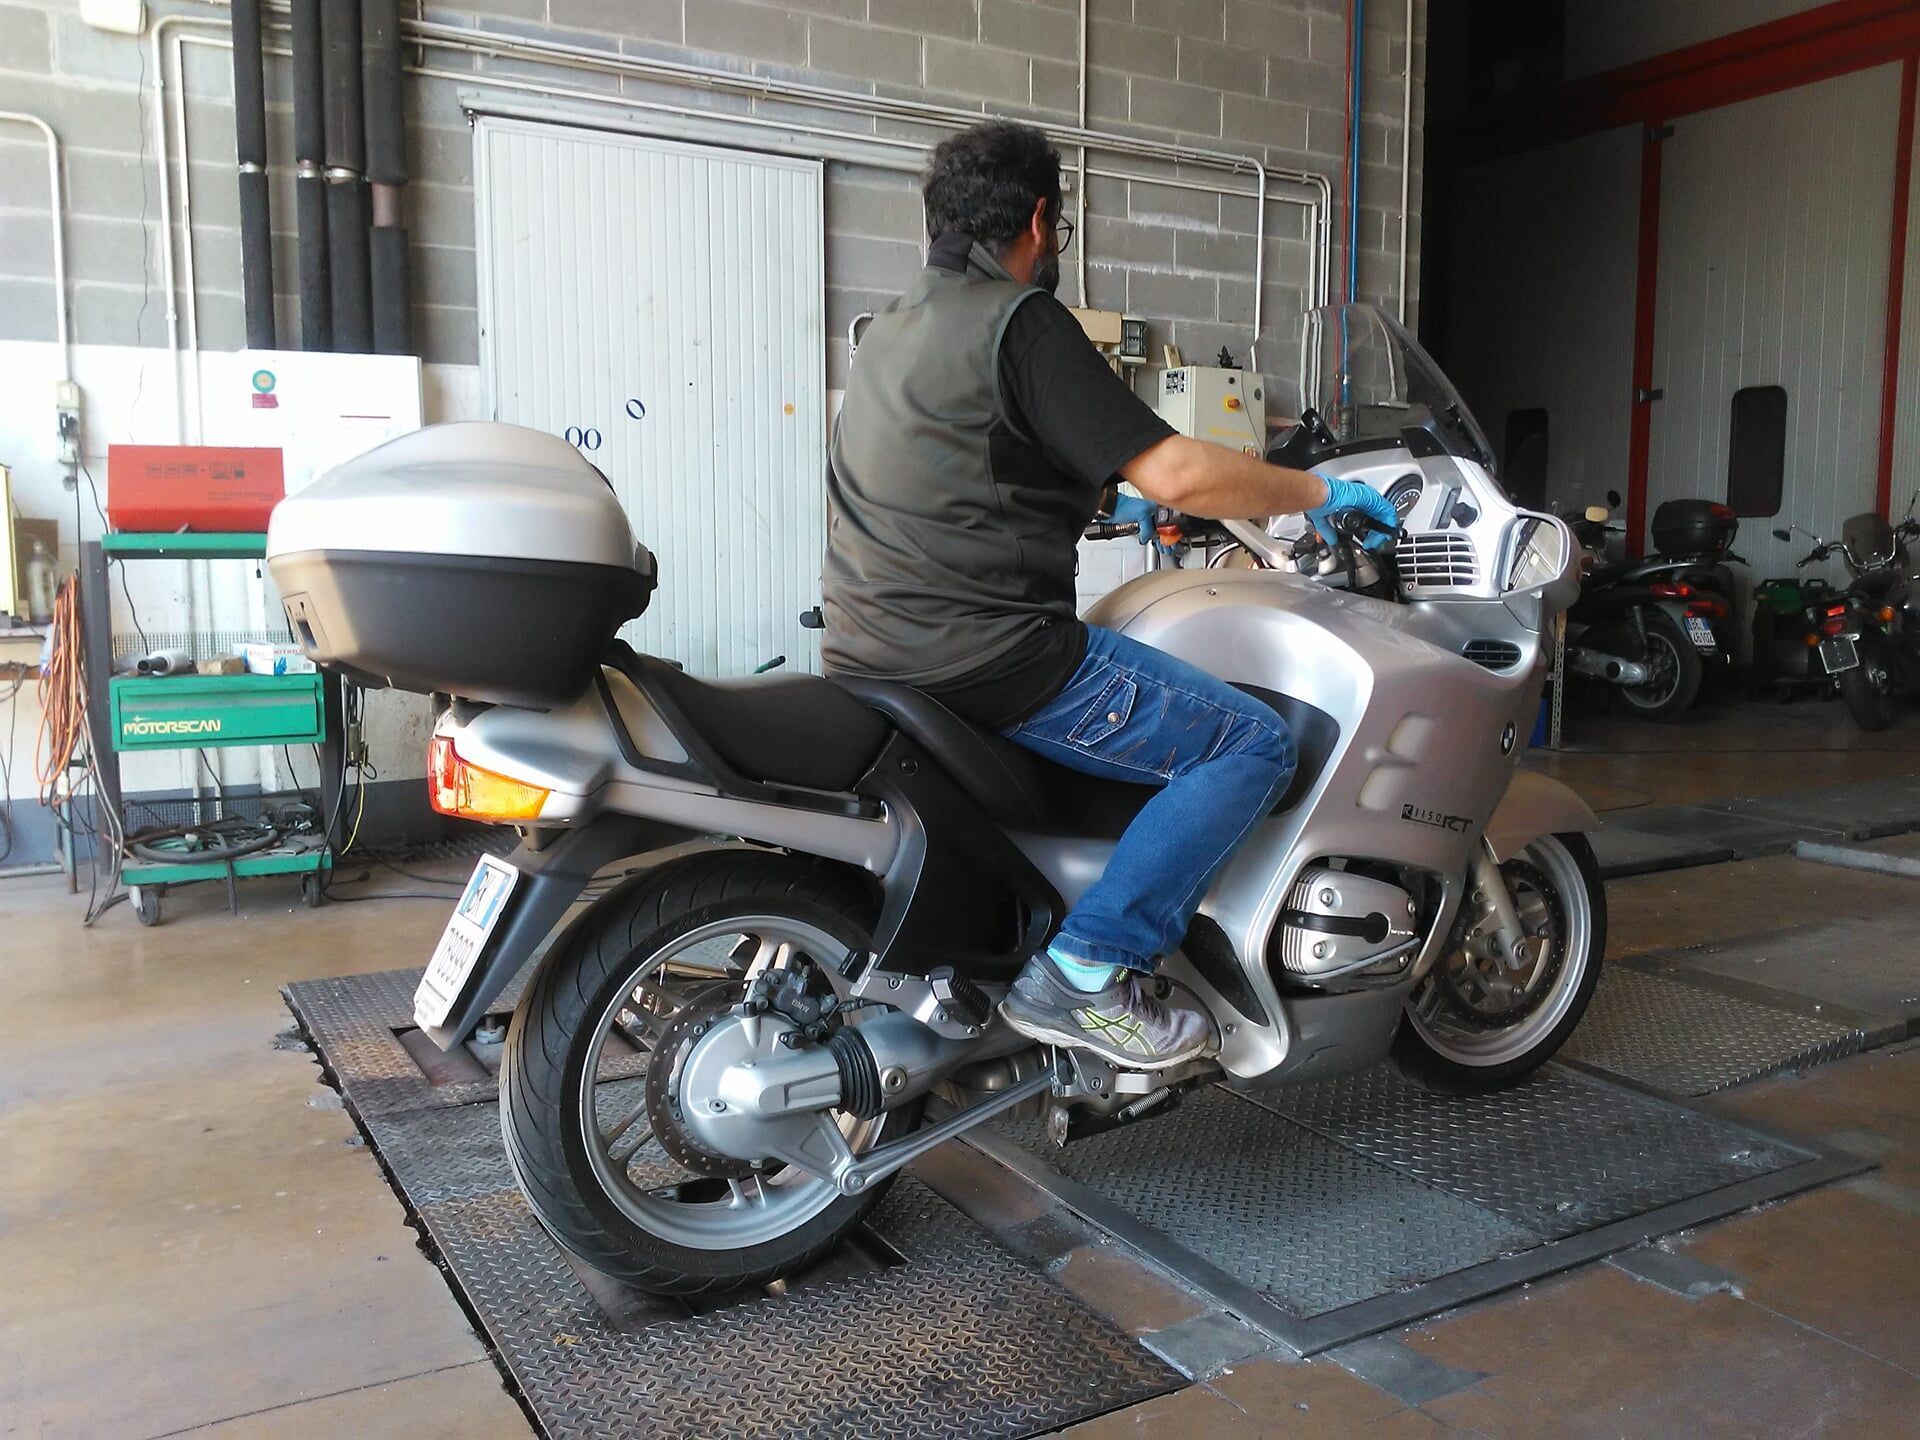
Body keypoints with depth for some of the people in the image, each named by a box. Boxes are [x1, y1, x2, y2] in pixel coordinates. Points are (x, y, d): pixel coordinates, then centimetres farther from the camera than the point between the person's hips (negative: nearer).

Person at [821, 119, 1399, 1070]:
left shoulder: (890, 331, 18)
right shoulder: (1019, 319, -10)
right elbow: (1174, 473, -16)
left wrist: (1106, 499, 39)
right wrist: (1318, 493, -1)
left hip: (868, 655, 10)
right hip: (988, 658, -10)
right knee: (1253, 744, -6)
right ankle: (1087, 971, -12)